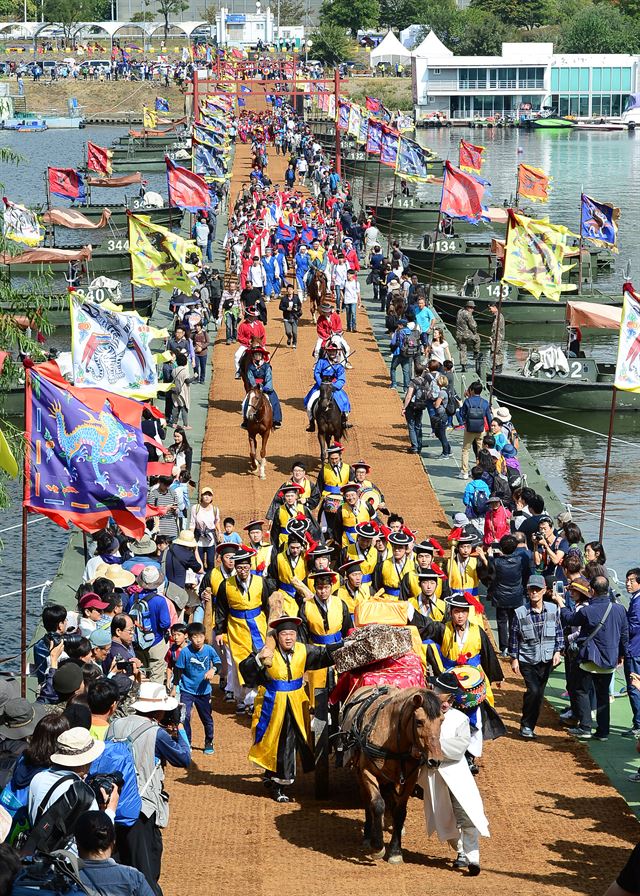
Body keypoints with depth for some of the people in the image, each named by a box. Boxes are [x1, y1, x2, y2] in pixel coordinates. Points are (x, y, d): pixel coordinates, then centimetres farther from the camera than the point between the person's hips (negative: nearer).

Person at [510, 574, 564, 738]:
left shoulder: (553, 609, -1)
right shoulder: (520, 613, -8)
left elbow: (559, 632, 7)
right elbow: (514, 637, -2)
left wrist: (557, 651, -2)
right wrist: (514, 659, -3)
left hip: (546, 661, 3)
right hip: (527, 661, -3)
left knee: (539, 693, 9)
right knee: (533, 690, -18)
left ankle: (530, 725, 23)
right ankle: (526, 725, -3)